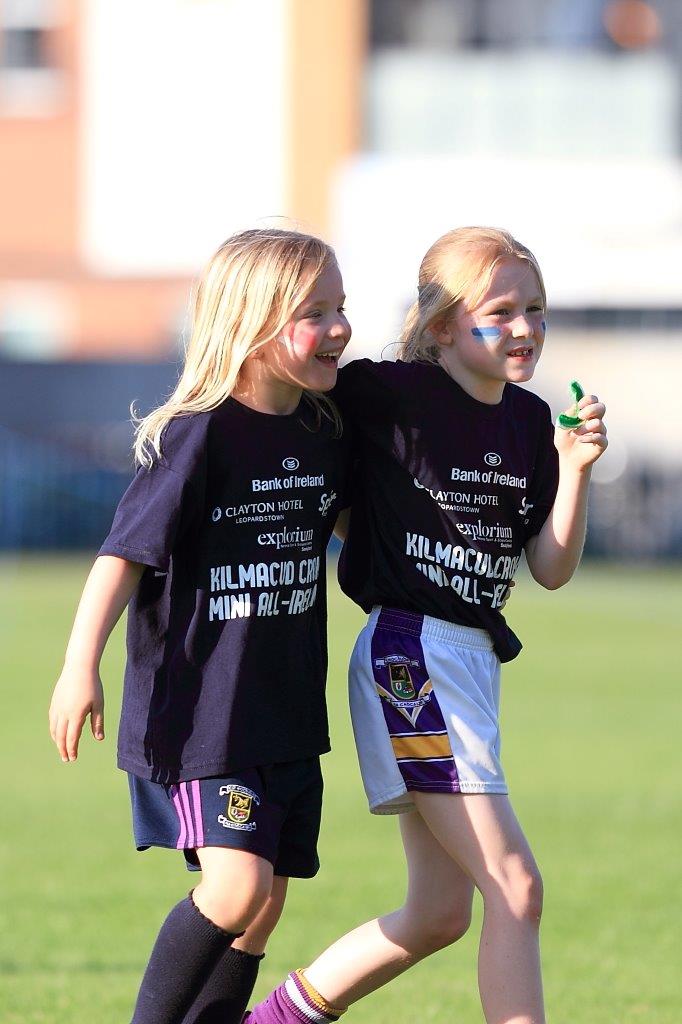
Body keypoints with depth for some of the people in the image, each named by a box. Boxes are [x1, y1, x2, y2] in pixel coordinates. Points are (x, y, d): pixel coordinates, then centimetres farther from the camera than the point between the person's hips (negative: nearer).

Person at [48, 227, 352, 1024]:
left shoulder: (323, 431, 6)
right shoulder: (199, 434, -16)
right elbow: (124, 553, -16)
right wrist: (81, 667, -22)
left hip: (286, 712, 8)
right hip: (196, 711, -7)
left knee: (264, 903, 8)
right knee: (237, 883, -19)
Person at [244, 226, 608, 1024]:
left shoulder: (529, 421, 8)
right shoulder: (393, 394, -11)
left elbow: (551, 569, 7)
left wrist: (575, 469, -5)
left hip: (474, 660, 8)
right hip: (407, 658, -8)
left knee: (439, 914, 13)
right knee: (515, 887, -14)